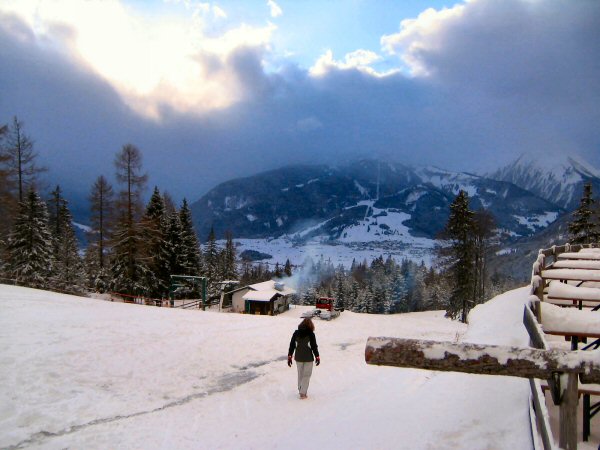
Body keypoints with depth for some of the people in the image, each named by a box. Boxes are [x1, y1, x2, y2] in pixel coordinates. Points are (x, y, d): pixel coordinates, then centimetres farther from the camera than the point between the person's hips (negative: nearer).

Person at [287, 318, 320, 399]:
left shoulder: (296, 333, -1)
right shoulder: (311, 334, -12)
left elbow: (292, 345, 1)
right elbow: (314, 346, -10)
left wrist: (289, 356, 8)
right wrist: (317, 357, 1)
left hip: (298, 357, 4)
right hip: (308, 358, -4)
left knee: (300, 374, 19)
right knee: (306, 375, 7)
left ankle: (301, 390, 30)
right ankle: (303, 393, 3)